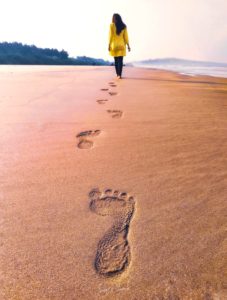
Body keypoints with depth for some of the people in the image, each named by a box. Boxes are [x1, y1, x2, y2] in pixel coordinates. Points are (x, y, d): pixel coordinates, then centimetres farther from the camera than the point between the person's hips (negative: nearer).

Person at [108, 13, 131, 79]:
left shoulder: (111, 25, -2)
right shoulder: (124, 26, 5)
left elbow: (110, 36, -6)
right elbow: (126, 36, 2)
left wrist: (109, 45, -4)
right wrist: (128, 45, 5)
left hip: (114, 45, -1)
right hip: (122, 45, 1)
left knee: (116, 60, 8)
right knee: (120, 60, -3)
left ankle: (118, 74, 12)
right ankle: (119, 74, -14)